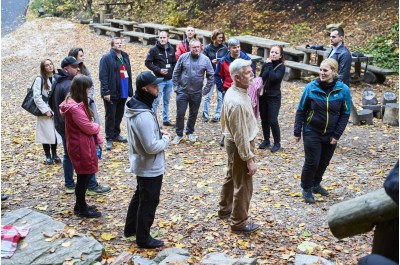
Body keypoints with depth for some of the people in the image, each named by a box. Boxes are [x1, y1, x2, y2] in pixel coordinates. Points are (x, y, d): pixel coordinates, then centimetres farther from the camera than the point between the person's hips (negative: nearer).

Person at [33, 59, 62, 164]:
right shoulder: (39, 80, -8)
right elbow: (37, 97, -10)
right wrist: (45, 110, -13)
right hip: (45, 113, -3)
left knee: (56, 133, 10)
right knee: (47, 133, 2)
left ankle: (54, 154, 26)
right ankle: (48, 156, 18)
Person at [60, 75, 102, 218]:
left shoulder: (73, 102, 8)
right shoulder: (75, 107, -25)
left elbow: (86, 125, 12)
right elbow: (88, 127, -20)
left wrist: (97, 139, 9)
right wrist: (97, 126, 2)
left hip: (83, 144, 10)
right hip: (81, 146, -10)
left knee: (85, 175, 19)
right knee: (84, 176, 4)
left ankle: (80, 205, 33)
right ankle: (82, 209, 19)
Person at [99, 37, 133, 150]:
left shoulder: (125, 56, 13)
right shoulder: (106, 58, -8)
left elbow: (128, 74, 17)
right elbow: (103, 76, -14)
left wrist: (130, 90, 13)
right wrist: (106, 92, -19)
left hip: (123, 93, 6)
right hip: (112, 93, -6)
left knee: (119, 115, 16)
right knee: (110, 116, 2)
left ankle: (116, 134, 32)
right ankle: (109, 139, 10)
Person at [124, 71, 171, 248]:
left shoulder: (133, 106, 0)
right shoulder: (144, 115, -32)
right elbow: (152, 147, -30)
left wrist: (157, 132, 3)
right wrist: (165, 139, -13)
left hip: (140, 163, 10)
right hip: (150, 167, -10)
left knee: (139, 195, 26)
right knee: (148, 202, 8)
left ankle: (130, 228, 43)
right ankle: (143, 238, 25)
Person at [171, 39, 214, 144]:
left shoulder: (205, 59, -4)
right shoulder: (183, 57, -6)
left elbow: (211, 76, 3)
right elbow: (176, 73, 2)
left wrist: (205, 90, 0)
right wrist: (176, 87, -1)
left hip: (196, 93, 1)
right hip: (182, 92, -1)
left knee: (193, 114, 14)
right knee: (180, 114, 3)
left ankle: (190, 132, 34)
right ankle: (179, 134, 21)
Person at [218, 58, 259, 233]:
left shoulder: (233, 91, 1)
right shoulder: (237, 102, -32)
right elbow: (240, 135, -28)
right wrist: (249, 158, -21)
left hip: (232, 141, 10)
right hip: (240, 145, -10)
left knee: (232, 177, 25)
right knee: (243, 185, 5)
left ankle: (225, 209, 44)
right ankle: (239, 222, 20)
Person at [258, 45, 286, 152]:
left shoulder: (281, 66, -7)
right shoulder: (266, 64, 6)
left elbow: (274, 78, -22)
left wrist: (270, 65, -16)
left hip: (274, 97, -5)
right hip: (262, 95, 5)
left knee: (273, 120, -8)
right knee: (264, 119, 11)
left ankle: (277, 143, 9)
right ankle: (266, 140, 27)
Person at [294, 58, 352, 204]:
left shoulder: (343, 90, -10)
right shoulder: (311, 87, -12)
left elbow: (345, 114, -3)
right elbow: (301, 111, -4)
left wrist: (337, 135, -7)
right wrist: (297, 132, -3)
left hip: (330, 135, 2)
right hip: (312, 133, -2)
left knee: (324, 162, 15)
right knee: (312, 162, 1)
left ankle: (316, 184, 38)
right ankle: (306, 189, 22)